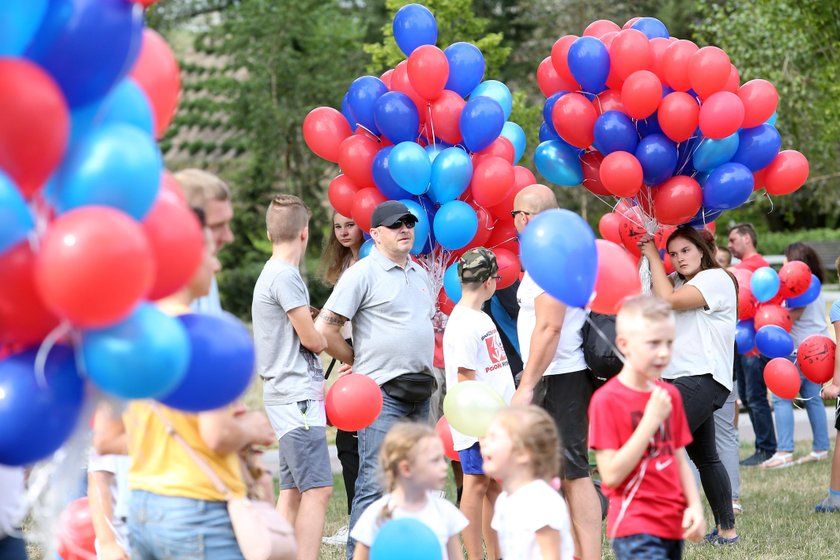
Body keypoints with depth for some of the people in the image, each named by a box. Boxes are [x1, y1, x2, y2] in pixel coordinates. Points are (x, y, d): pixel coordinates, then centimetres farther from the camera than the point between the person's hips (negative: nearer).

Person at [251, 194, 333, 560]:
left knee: (292, 491, 9)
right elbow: (311, 338, -11)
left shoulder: (271, 274, 17)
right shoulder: (285, 276, -13)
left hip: (288, 396, 10)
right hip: (297, 396, -10)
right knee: (318, 489, -14)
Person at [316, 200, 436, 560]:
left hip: (419, 392, 8)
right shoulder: (363, 273, -7)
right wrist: (361, 364, -1)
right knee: (376, 480, -11)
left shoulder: (420, 274, 16)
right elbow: (324, 329, -11)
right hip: (381, 394, -7)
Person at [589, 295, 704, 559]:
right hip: (635, 528, -7)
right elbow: (611, 474, -16)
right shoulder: (607, 399, -10)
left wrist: (695, 507, 1)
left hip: (673, 526, 7)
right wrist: (651, 420, -18)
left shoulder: (669, 395, 10)